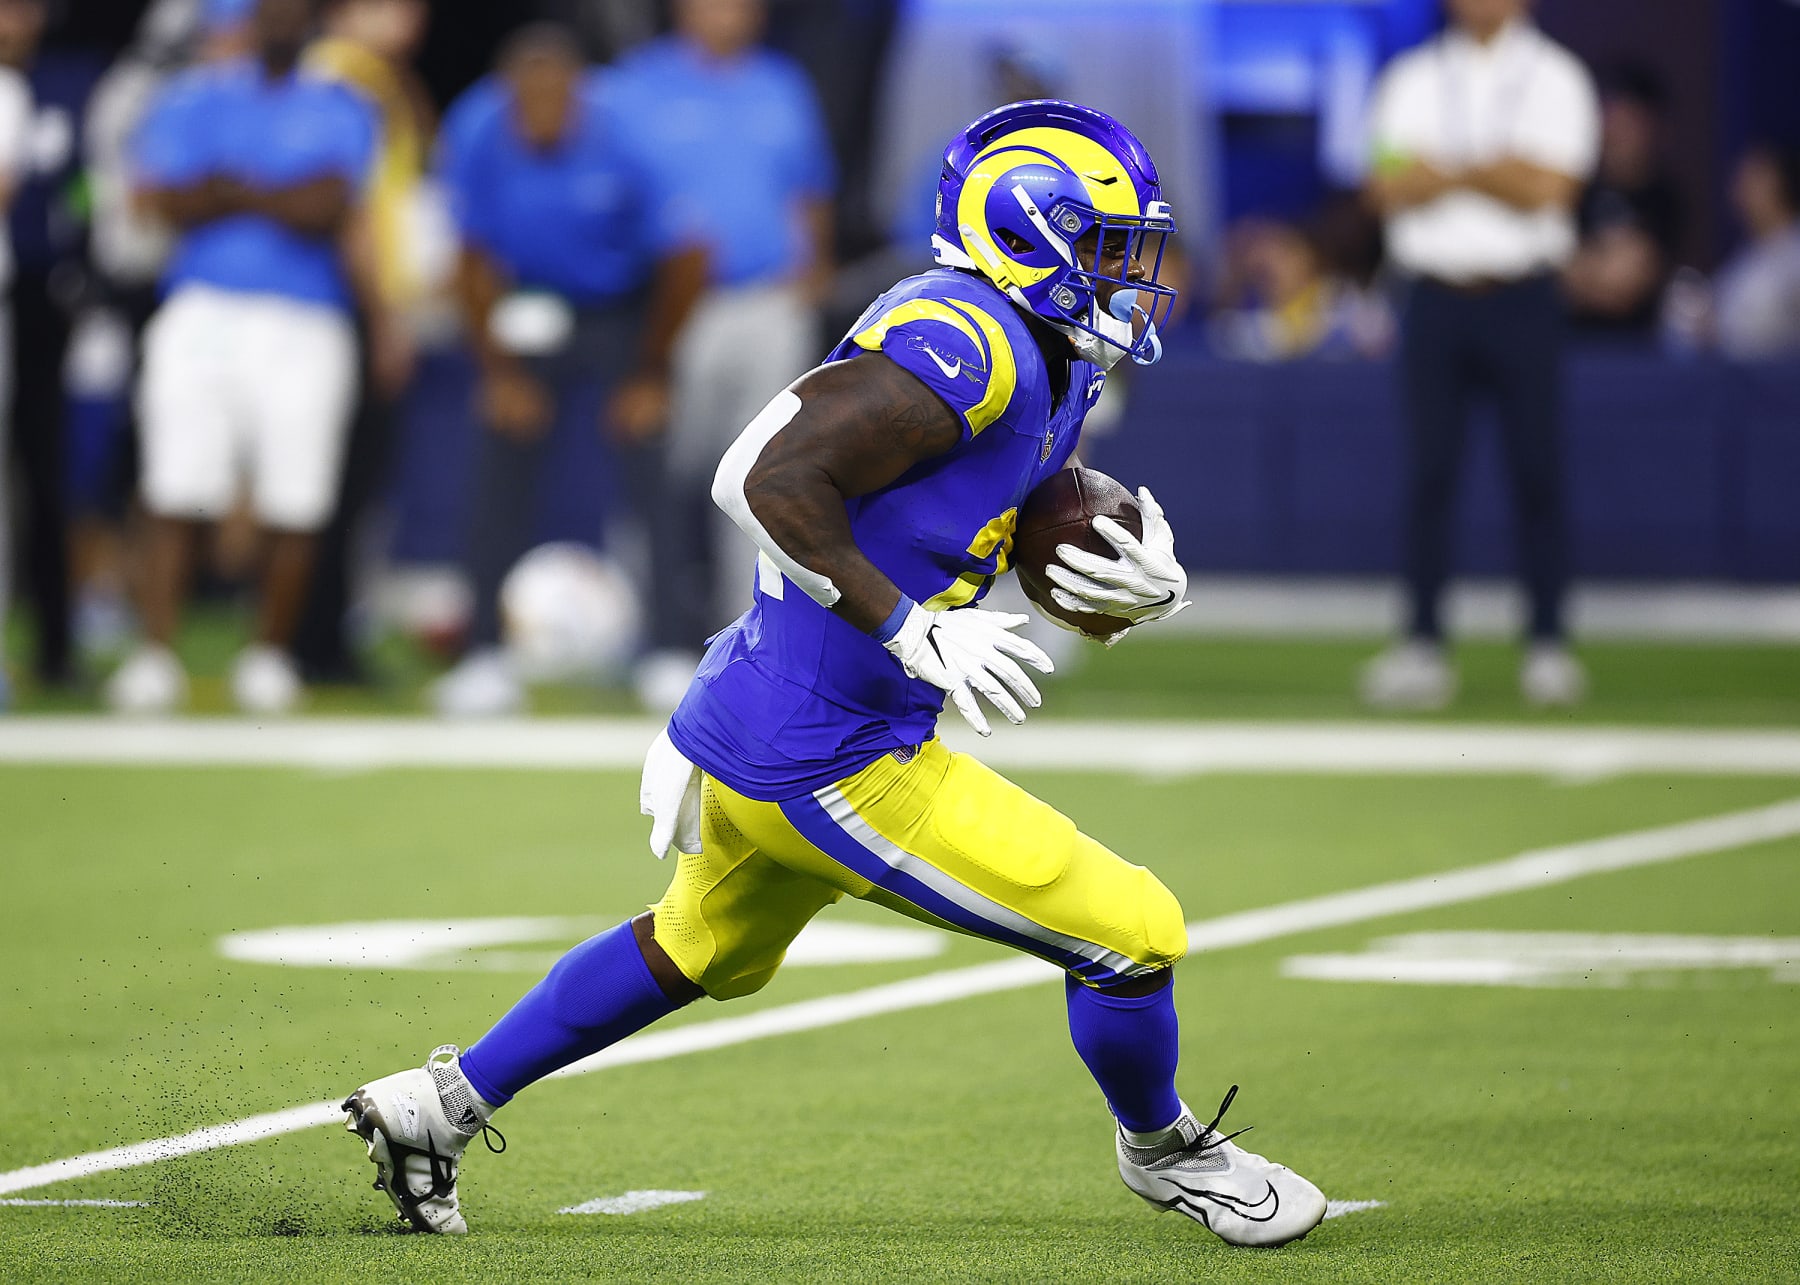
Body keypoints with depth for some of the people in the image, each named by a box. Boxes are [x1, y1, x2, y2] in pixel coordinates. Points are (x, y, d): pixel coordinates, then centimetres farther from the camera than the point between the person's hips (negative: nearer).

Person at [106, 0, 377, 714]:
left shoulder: (340, 113, 7)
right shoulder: (193, 99, 10)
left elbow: (328, 210, -8)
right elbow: (173, 204, -4)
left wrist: (227, 189, -7)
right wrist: (282, 198, -7)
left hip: (304, 327, 0)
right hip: (201, 314, 0)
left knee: (291, 506, -3)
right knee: (177, 494, -7)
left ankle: (270, 656, 10)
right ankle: (155, 656, -6)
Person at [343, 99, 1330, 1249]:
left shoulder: (1051, 372, 10)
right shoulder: (964, 343, -21)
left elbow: (1066, 567, 16)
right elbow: (766, 478, -28)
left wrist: (1143, 586, -6)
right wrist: (913, 630, -28)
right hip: (826, 767, -11)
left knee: (701, 951, 34)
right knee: (1132, 936, -2)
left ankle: (440, 1104, 42)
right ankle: (1163, 1152, 24)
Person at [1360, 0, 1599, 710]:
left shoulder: (1556, 79, 4)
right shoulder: (1410, 80, 11)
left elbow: (1548, 189, -10)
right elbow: (1389, 187, -3)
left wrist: (1450, 169, -12)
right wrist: (1497, 172, -14)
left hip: (1523, 303, -2)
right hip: (1435, 298, 2)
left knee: (1537, 474, -3)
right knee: (1428, 473, -1)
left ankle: (1548, 644, 2)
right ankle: (1421, 644, 1)